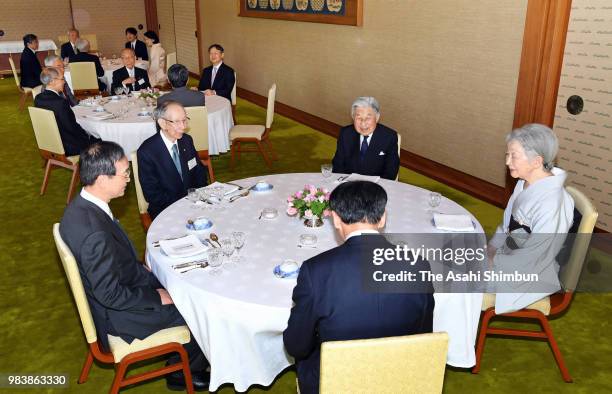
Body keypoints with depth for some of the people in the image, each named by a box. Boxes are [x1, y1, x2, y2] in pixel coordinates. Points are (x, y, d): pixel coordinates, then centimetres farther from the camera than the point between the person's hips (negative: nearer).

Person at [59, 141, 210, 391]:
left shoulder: (81, 206, -6)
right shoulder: (95, 233, -36)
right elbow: (110, 295, -28)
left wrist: (142, 269, 6)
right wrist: (157, 297, -16)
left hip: (114, 290, 9)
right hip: (119, 315, -9)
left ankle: (181, 360, 32)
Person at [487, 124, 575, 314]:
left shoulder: (552, 204, -29)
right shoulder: (525, 183, -2)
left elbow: (530, 260, -26)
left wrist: (493, 260, -16)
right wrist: (490, 249, -2)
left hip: (531, 276, -8)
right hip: (510, 257, 8)